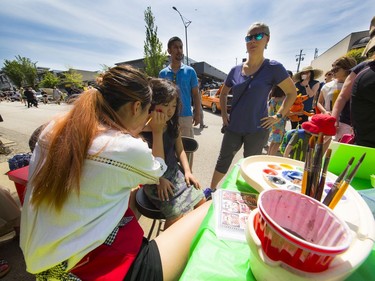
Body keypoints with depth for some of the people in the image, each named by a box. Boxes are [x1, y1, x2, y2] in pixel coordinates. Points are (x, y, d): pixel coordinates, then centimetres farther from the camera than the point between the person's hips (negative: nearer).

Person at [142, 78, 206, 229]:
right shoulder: (141, 130, -18)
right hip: (154, 180, -6)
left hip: (175, 172, 6)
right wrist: (159, 180, -17)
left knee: (202, 202, 4)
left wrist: (187, 171, 0)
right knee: (177, 214, -17)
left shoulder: (173, 125, 2)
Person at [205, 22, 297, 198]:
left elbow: (292, 93, 2)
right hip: (233, 127, 3)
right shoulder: (236, 70, 4)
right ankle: (211, 189, 34)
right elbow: (223, 93, 16)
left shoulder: (273, 68, -6)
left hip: (256, 129, -3)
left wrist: (279, 116, -6)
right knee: (223, 160, 13)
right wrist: (224, 114, 6)